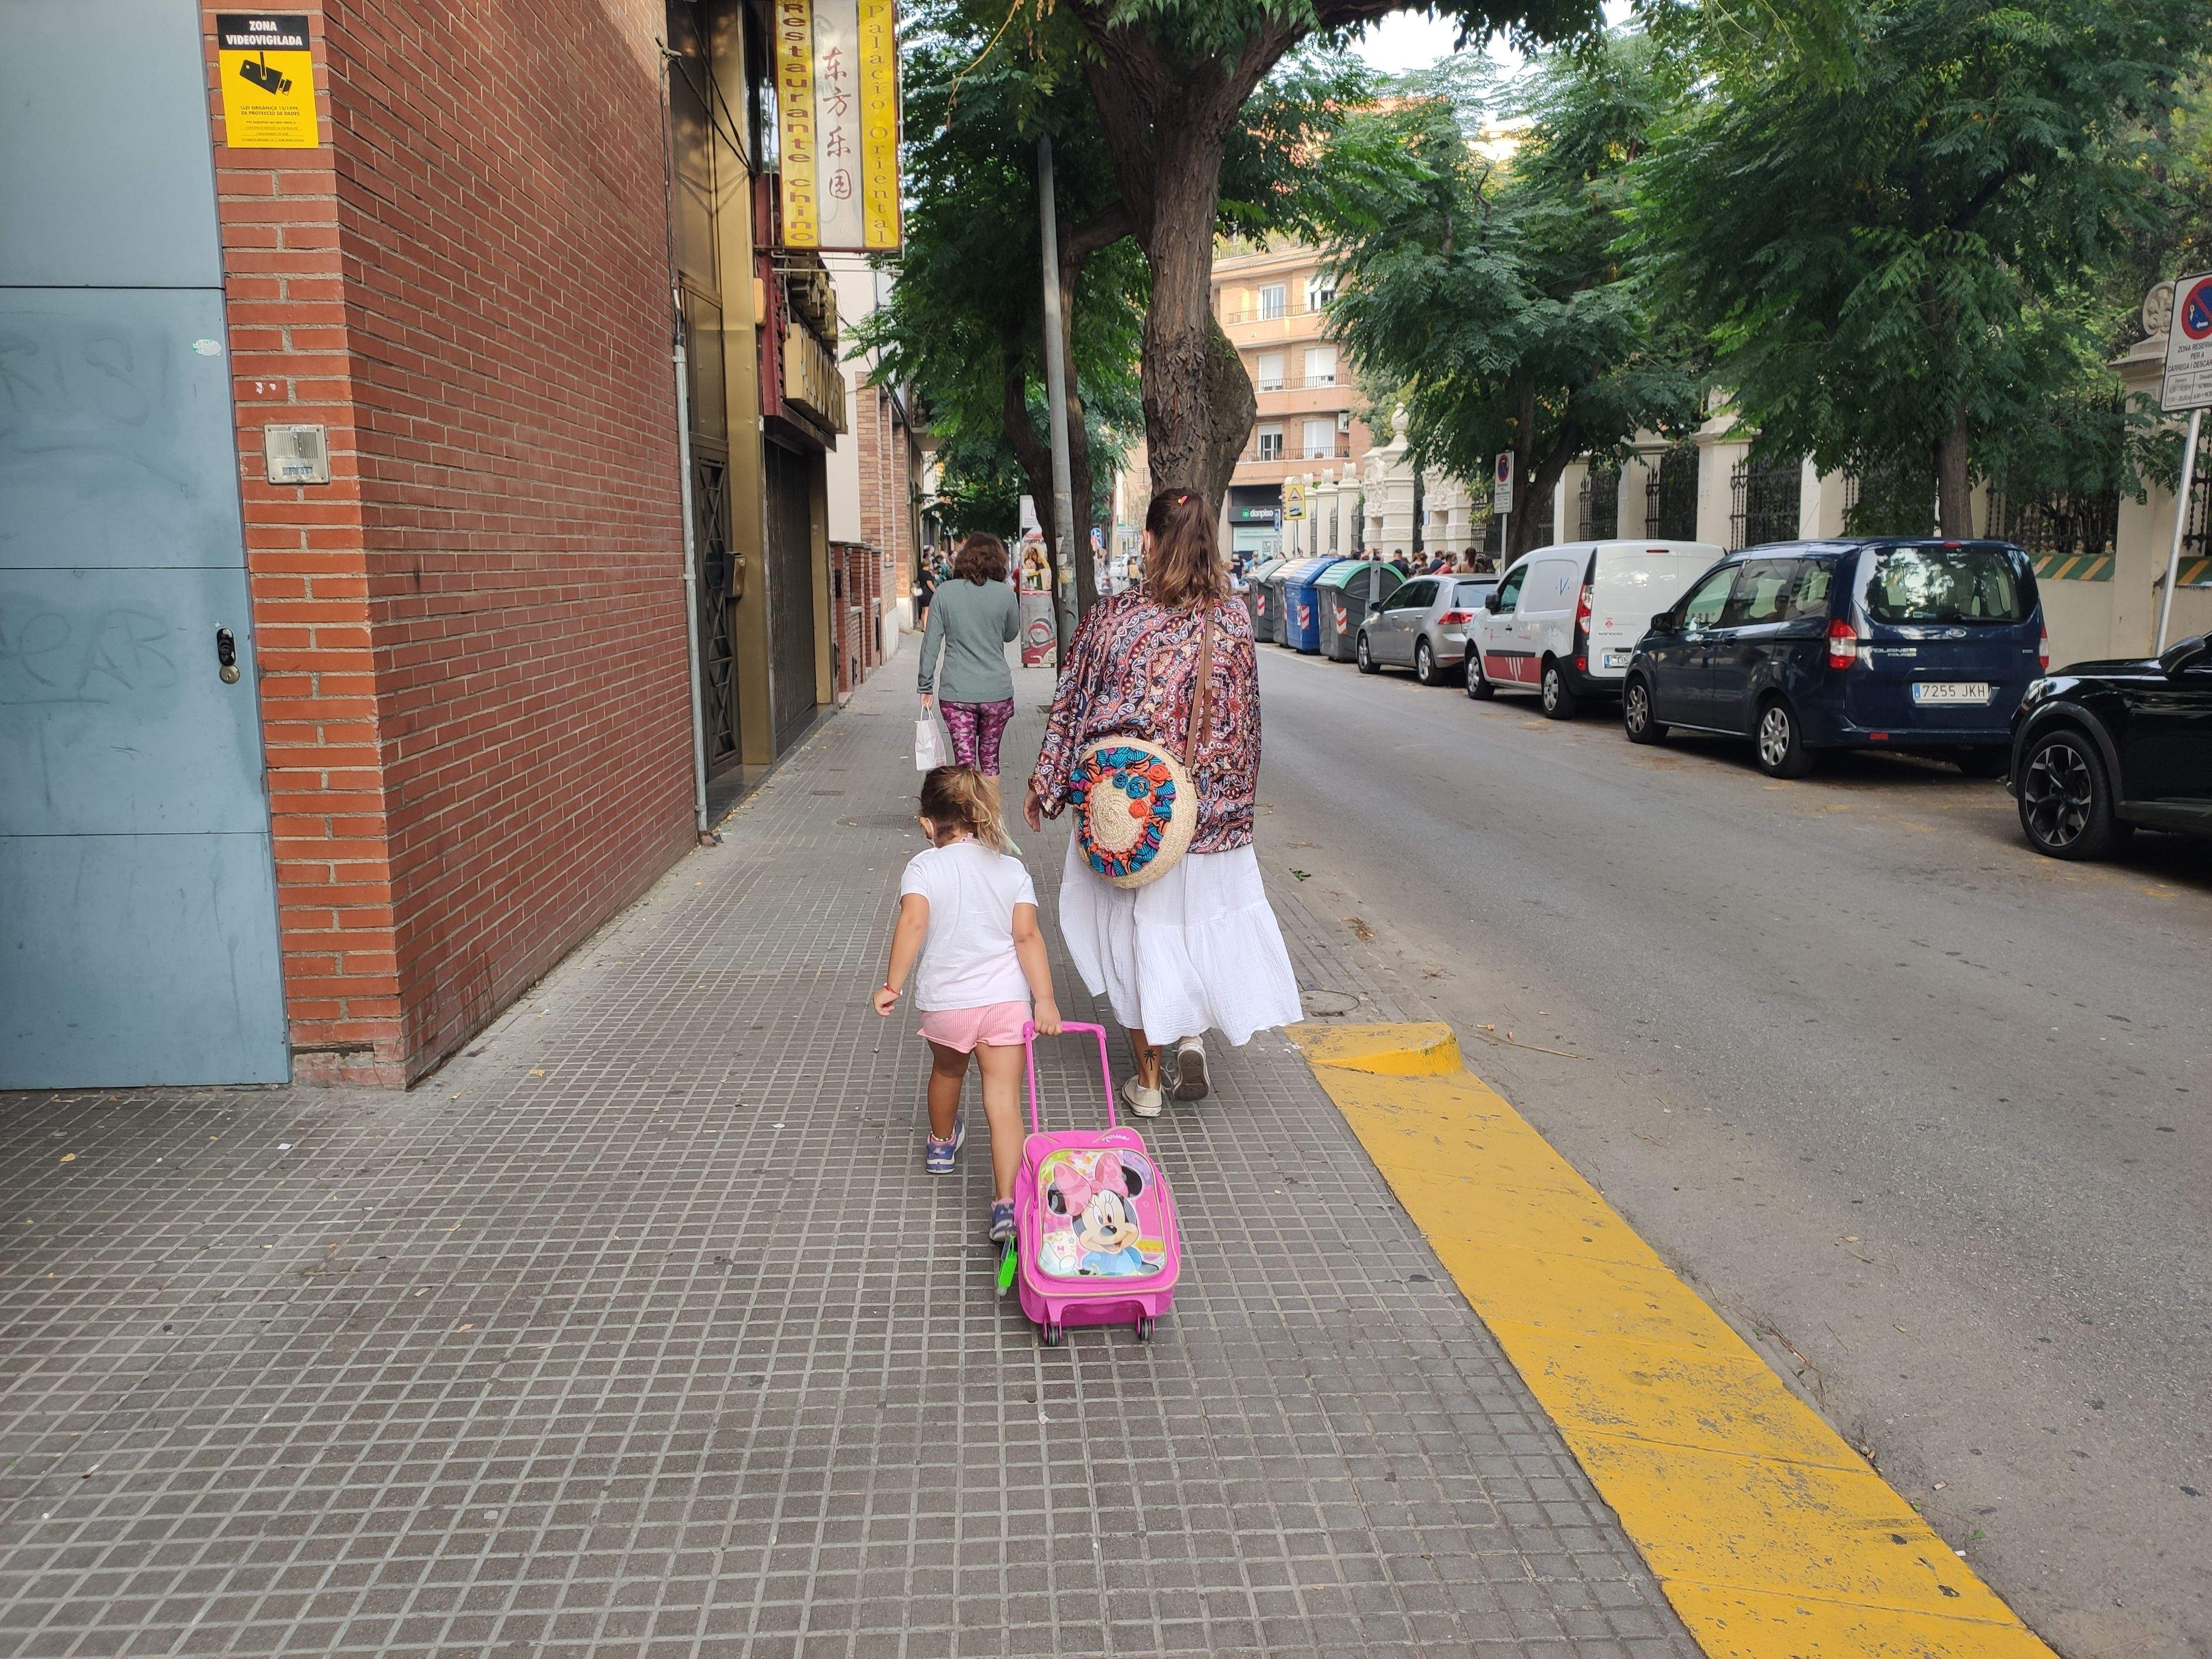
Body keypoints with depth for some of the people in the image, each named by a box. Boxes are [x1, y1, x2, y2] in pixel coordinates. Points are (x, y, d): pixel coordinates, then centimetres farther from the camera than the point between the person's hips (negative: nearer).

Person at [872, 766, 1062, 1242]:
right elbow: (1028, 936, -7)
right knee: (1004, 1103, -2)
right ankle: (1007, 1205, -13)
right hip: (1006, 1000, 0)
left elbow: (913, 922, -21)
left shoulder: (924, 866, -5)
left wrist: (892, 985, -18)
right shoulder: (1012, 868, 2)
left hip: (945, 1002, 0)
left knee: (947, 1071, 29)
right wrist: (1044, 999, -9)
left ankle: (941, 1143, 56)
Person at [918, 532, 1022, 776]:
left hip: (956, 694, 0)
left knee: (964, 762, 3)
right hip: (996, 692, 0)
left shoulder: (945, 592, -2)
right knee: (989, 759, 15)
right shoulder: (1005, 594, -4)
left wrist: (926, 687, 5)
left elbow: (931, 643, -1)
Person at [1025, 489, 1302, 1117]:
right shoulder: (1234, 619, -5)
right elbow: (1245, 718, 3)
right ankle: (1192, 1037, 8)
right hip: (1210, 807, 2)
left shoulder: (1113, 616, -11)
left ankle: (1148, 1079, 19)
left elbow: (1072, 706, -4)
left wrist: (1044, 785, 7)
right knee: (1203, 913, 22)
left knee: (1139, 926, 11)